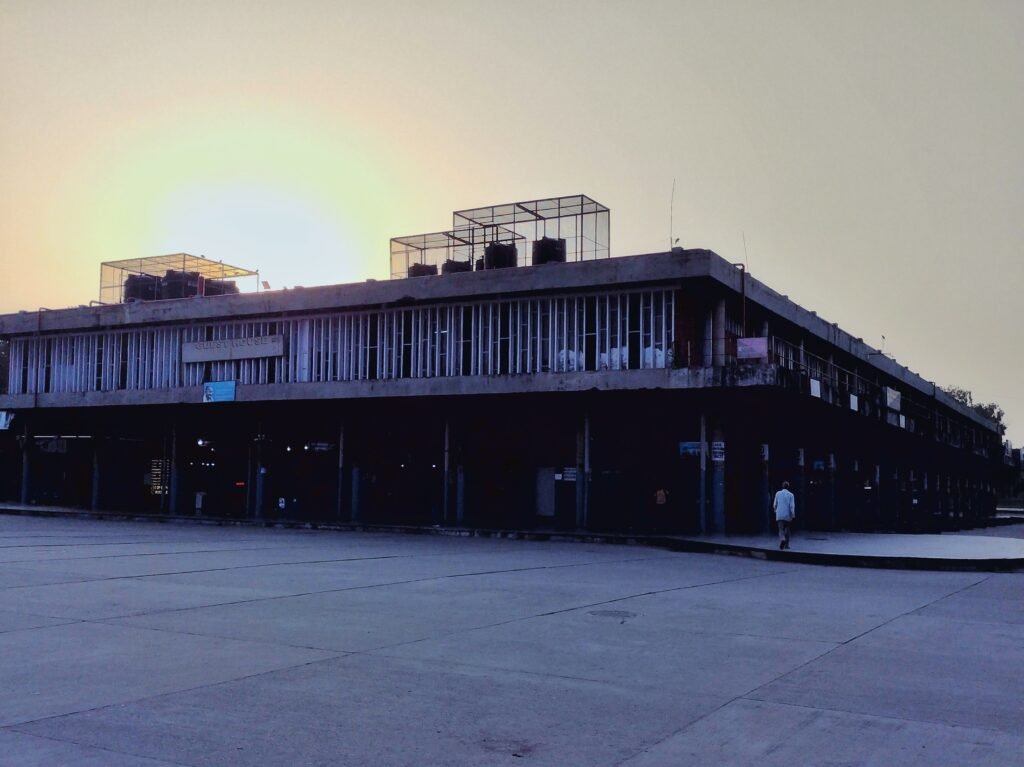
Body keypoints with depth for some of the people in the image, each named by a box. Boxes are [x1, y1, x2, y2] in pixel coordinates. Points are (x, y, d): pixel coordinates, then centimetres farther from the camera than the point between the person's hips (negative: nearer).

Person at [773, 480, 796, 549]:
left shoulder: (778, 494, 2)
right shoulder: (790, 495, -4)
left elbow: (774, 505, 7)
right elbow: (792, 506, -9)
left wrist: (776, 510, 26)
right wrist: (793, 515, -2)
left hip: (779, 515, 0)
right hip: (788, 515, 0)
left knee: (781, 529, -4)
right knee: (787, 529, 16)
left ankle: (782, 539, -34)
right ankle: (786, 544, 20)